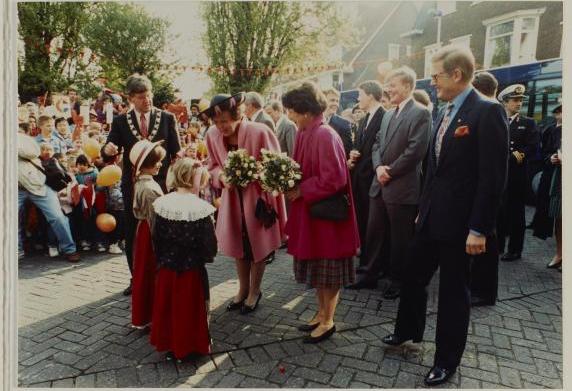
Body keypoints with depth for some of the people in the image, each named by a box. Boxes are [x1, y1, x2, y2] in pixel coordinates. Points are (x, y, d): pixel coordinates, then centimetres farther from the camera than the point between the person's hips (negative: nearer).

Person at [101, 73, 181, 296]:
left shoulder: (167, 118, 0)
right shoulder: (121, 121, 1)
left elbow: (176, 152, -1)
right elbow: (110, 152, -2)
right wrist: (108, 150, -26)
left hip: (161, 184, -1)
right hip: (132, 186, 1)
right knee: (132, 235, 10)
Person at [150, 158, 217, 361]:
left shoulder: (161, 204, -5)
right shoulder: (201, 209, -19)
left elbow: (156, 239, 2)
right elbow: (210, 247, -17)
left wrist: (162, 261, 15)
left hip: (166, 270, 4)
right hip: (192, 271, -4)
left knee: (168, 307, 19)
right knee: (189, 308, 13)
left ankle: (169, 344, 34)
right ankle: (191, 344, 28)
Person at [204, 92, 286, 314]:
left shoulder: (260, 132, -23)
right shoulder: (212, 135, -10)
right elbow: (213, 167, 3)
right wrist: (222, 177, -18)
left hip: (259, 196, -4)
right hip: (233, 199, 4)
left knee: (258, 245, 10)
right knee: (238, 245, 15)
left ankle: (255, 290, 30)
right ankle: (243, 288, 36)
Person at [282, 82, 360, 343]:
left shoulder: (325, 136, -20)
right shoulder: (303, 133, 6)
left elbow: (333, 179, -23)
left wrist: (301, 191, -16)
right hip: (309, 210, 9)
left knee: (327, 269, 6)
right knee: (316, 266, 18)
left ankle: (328, 321, 22)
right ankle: (321, 313, 34)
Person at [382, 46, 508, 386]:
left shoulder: (488, 112, -14)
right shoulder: (445, 113, 10)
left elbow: (493, 177, -18)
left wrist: (478, 229, -19)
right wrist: (423, 208, 16)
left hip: (459, 221, -7)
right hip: (432, 216, 8)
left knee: (454, 290, 8)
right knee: (414, 276, 18)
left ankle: (447, 360, 26)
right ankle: (407, 330, 41)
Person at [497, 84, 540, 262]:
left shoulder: (528, 123, 5)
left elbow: (532, 147, -6)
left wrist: (518, 155, -12)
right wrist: (512, 155, -11)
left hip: (517, 175, -1)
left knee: (516, 212, 4)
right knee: (498, 211, 8)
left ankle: (515, 250, 13)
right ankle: (497, 245, 20)